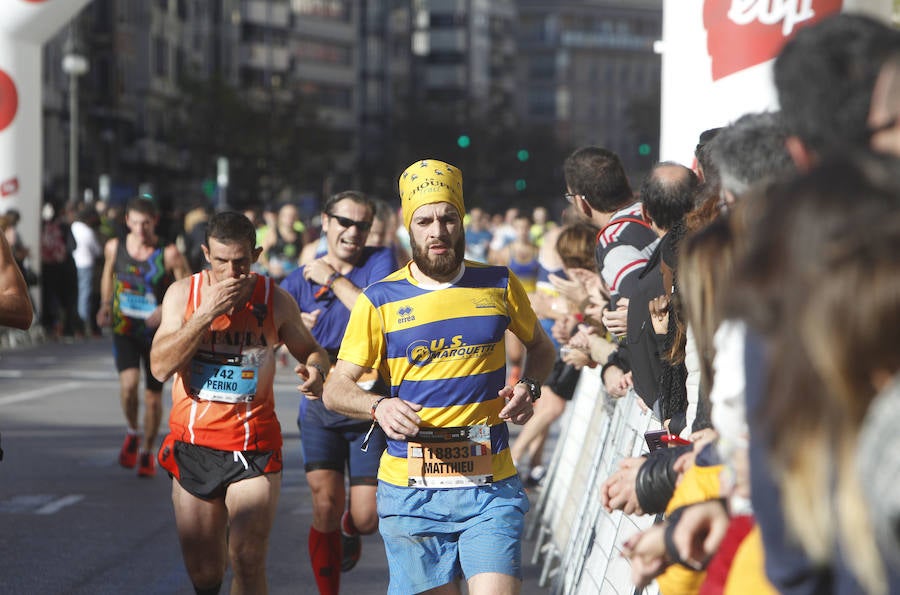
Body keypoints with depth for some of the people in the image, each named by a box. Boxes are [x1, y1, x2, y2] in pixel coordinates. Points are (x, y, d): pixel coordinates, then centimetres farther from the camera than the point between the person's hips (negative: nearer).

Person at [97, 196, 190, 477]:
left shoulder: (169, 254, -14)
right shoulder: (114, 248, -4)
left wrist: (167, 310, -24)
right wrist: (105, 304, 4)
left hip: (157, 332, -1)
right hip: (124, 329, 1)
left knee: (153, 395, 7)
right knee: (128, 383, -21)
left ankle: (147, 453, 28)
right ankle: (132, 434, 9)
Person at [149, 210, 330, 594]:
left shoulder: (276, 300, -3)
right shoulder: (183, 293, -2)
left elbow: (311, 350, 12)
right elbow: (160, 367, -12)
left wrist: (315, 370, -13)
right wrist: (208, 311, -19)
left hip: (255, 446, -1)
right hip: (194, 444, 1)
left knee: (248, 564, -15)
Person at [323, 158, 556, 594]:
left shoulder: (499, 285, 7)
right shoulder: (381, 300, 2)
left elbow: (540, 347, 23)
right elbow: (335, 389, 2)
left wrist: (529, 387, 2)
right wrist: (379, 406, -19)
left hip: (490, 488, 0)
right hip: (410, 489, 0)